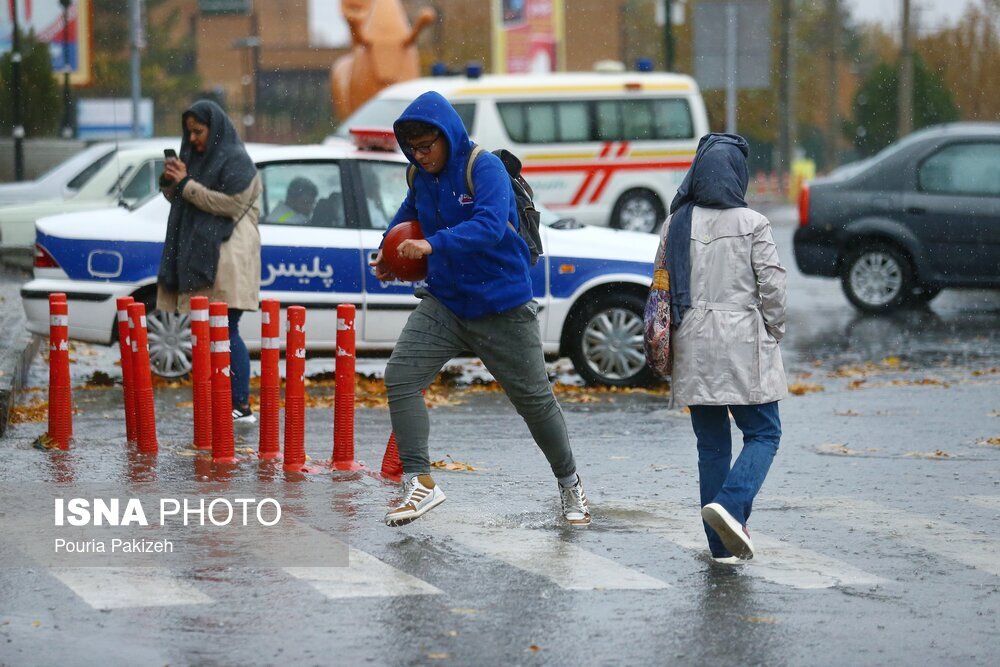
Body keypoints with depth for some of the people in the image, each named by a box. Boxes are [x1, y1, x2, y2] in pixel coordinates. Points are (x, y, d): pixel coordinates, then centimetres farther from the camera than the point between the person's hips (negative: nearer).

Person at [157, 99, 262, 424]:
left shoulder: (236, 160, -6)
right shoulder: (197, 157, 20)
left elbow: (230, 202, -15)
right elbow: (179, 199, 24)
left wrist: (186, 185, -13)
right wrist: (170, 181, 3)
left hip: (227, 256, -8)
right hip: (200, 255, 8)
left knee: (226, 331, -11)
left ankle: (241, 406, -11)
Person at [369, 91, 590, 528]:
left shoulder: (485, 169, -17)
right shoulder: (421, 177, 4)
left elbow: (490, 225, -32)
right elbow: (409, 214, 25)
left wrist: (433, 244, -42)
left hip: (501, 306, -5)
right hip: (444, 302, 6)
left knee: (534, 397, 6)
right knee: (400, 379, -13)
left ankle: (569, 484, 27)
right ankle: (419, 483, -12)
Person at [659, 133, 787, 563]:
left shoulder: (676, 225, 3)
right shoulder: (752, 225, -7)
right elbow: (772, 287, -6)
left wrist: (668, 338, 19)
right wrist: (774, 334, 9)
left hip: (693, 350, 4)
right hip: (744, 348, -4)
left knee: (711, 443, 10)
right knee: (763, 433, 6)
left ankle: (723, 544, 10)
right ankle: (731, 504, -19)